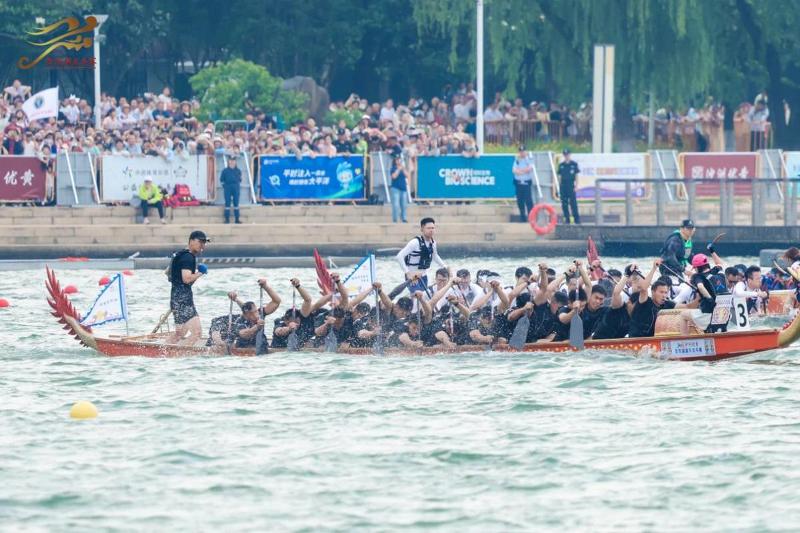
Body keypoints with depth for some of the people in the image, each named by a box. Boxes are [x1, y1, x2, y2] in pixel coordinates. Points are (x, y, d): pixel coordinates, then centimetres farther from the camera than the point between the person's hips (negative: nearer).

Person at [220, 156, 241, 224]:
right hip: (227, 188, -2)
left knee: (236, 203, 2)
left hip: (236, 188, 2)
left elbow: (240, 179, 17)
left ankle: (237, 219, 5)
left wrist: (239, 186, 9)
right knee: (227, 203, -2)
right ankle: (227, 219, 0)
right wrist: (223, 186, 1)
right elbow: (221, 179, 8)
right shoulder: (225, 171, 3)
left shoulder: (238, 171, 9)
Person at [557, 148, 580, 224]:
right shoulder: (561, 165, 11)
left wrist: (576, 186, -3)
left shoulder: (574, 164, 3)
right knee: (564, 204, 2)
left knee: (573, 203, -9)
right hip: (563, 186, 3)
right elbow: (560, 176, 13)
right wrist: (558, 186, 8)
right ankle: (566, 218, 8)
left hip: (571, 186, -3)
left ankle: (577, 218, -6)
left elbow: (576, 176, 3)